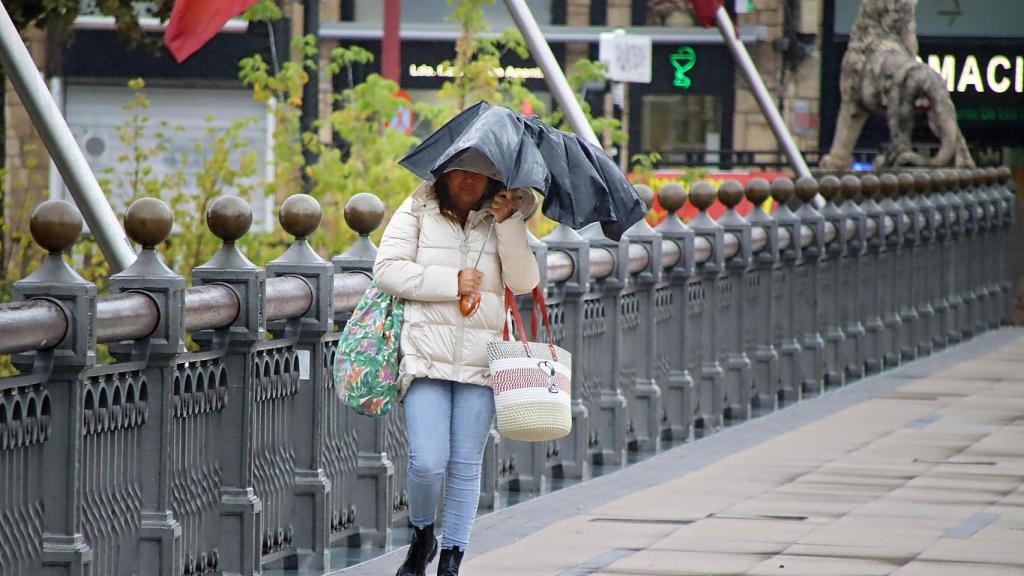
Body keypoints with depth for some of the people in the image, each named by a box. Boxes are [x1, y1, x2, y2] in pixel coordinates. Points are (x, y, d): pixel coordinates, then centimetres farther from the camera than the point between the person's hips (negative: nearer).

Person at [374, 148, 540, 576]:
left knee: (466, 465, 2)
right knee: (427, 462, -12)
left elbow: (524, 282, 0)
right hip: (426, 358, -2)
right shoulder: (417, 213, 6)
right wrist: (451, 282, -10)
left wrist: (509, 223, -10)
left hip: (482, 360, 2)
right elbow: (387, 270, -4)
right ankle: (422, 536, 15)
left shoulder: (501, 223, 12)